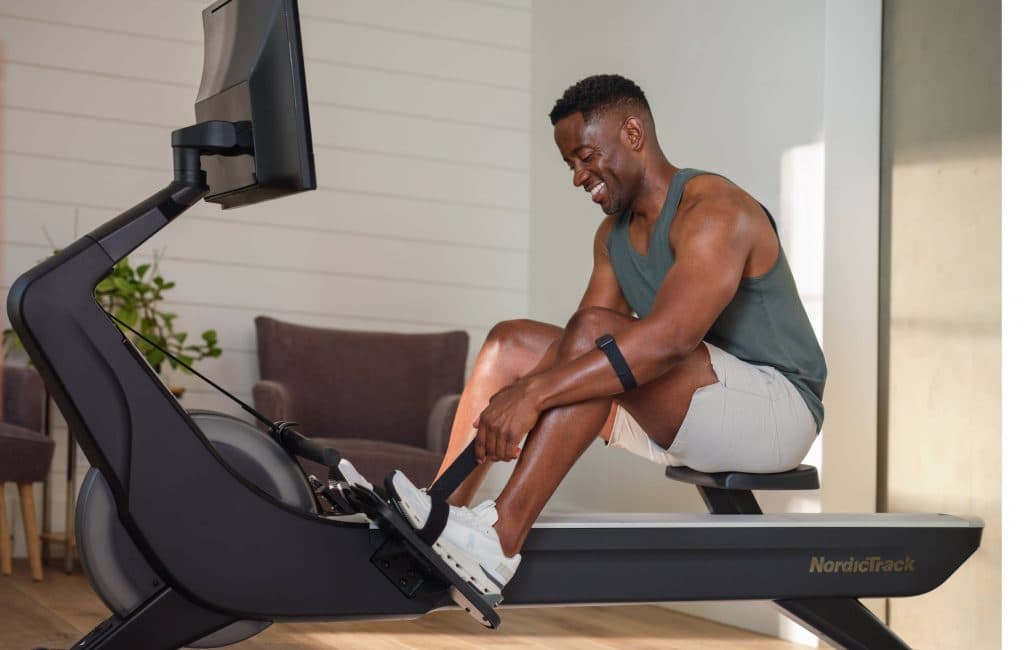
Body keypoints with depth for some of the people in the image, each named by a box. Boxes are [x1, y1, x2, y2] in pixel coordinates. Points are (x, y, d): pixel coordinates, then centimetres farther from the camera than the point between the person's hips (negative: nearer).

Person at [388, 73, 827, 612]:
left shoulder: (714, 212, -19)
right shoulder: (614, 235, 10)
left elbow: (670, 337, -36)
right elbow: (579, 349, 5)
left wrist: (534, 392, -40)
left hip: (778, 410, -9)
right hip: (684, 415, 9)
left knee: (595, 330, -31)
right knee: (511, 343, -1)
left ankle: (499, 539, -36)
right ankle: (443, 512, -11)